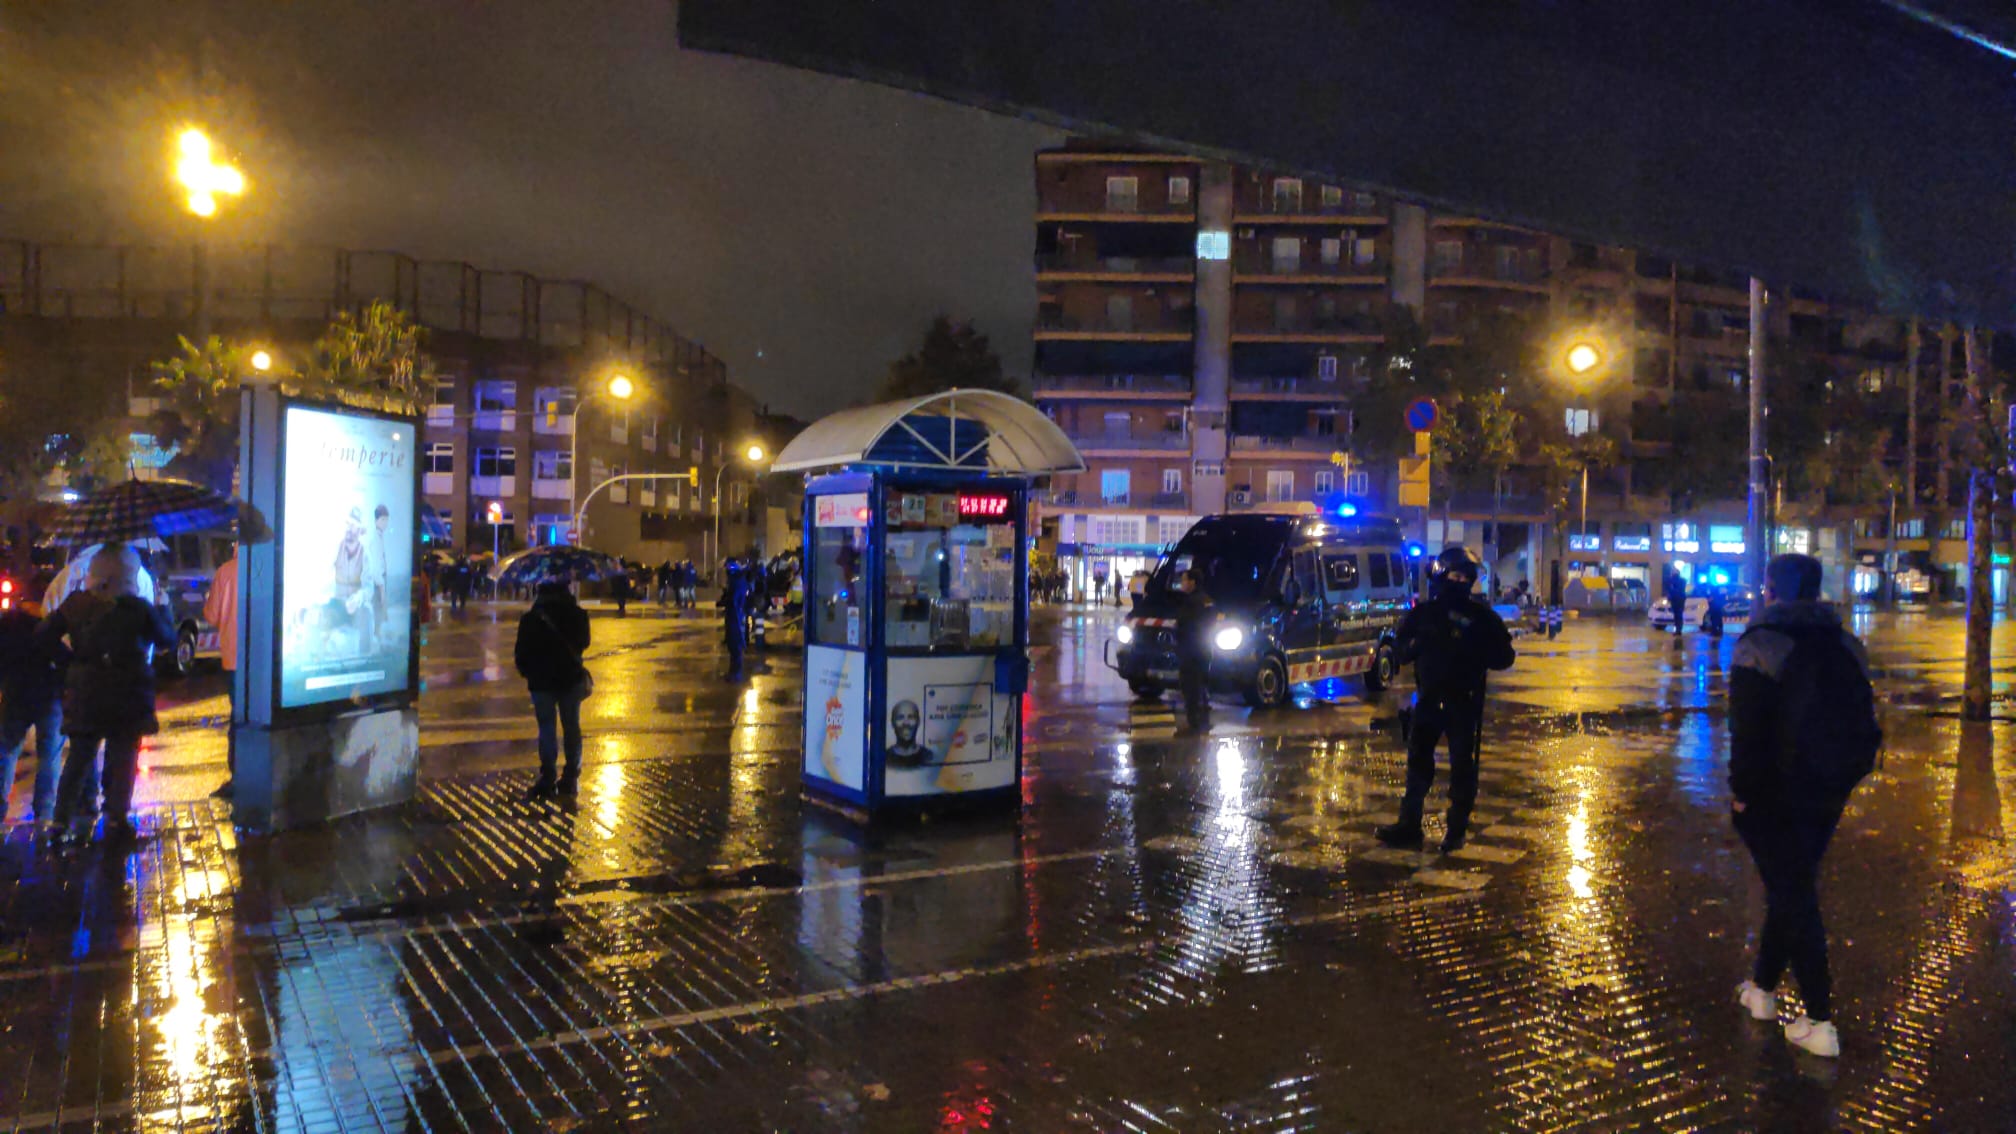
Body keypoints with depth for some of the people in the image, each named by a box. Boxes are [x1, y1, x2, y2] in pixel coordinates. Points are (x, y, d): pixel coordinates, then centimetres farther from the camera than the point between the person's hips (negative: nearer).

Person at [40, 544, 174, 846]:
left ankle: (61, 823, 13)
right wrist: (163, 609, 13)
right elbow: (168, 640, 0)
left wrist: (71, 656, 9)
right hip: (127, 698, -4)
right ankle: (116, 821, 10)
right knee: (122, 761, 7)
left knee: (78, 759, 13)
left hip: (84, 695, 4)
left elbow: (43, 635, 0)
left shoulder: (75, 604, -1)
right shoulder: (138, 608, -12)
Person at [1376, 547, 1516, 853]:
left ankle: (1457, 828, 13)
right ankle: (1409, 824, 13)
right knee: (1418, 761, 5)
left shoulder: (1481, 617, 0)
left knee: (1462, 765, 2)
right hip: (1428, 698, 2)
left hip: (1463, 701, -2)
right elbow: (1399, 651, 8)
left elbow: (1503, 657, -2)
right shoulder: (1423, 613, 5)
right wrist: (1416, 644, -14)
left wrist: (1473, 651, -19)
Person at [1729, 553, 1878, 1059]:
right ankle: (1763, 987, 31)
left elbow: (1748, 728, -17)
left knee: (1791, 894, 0)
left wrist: (1741, 790, -10)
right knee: (1793, 887, 18)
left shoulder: (1761, 645, -14)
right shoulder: (1845, 645, 6)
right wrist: (1843, 777, 17)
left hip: (1776, 793, -6)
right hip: (1830, 790, 6)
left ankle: (1820, 1022, 1)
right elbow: (1862, 721, 10)